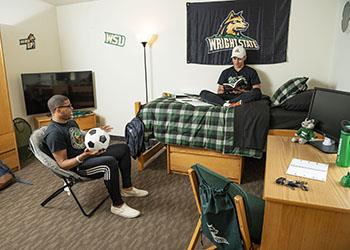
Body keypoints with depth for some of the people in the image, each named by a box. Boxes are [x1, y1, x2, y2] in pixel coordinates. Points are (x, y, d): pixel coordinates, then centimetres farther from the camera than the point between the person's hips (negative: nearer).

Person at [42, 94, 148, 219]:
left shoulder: (71, 122, 10)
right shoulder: (54, 133, -20)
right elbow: (62, 164, -21)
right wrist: (84, 156, -34)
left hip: (88, 153, 10)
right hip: (78, 165, -10)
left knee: (123, 148, 5)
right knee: (110, 162, -35)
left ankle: (127, 188, 11)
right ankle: (118, 205, -20)